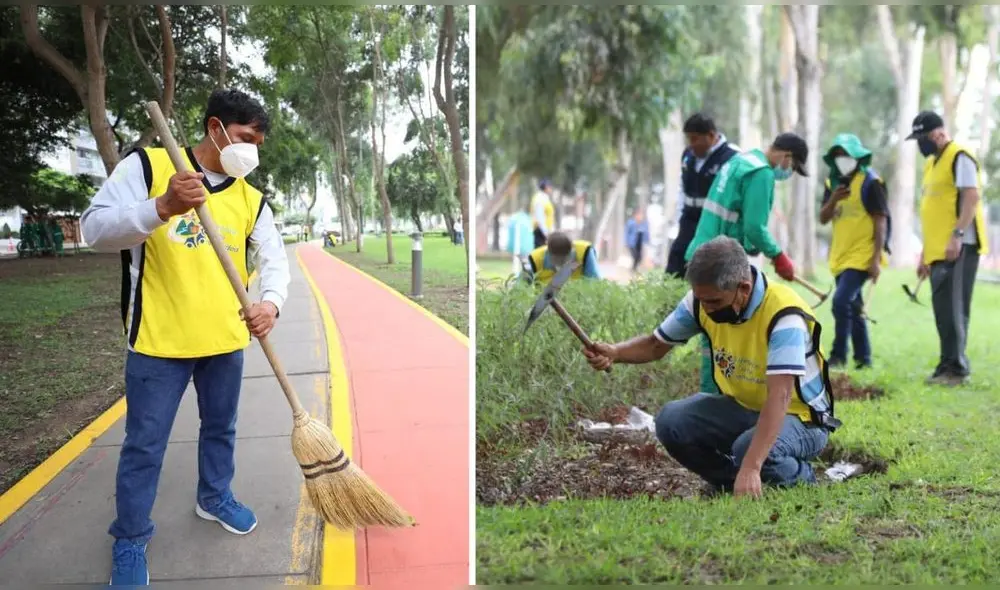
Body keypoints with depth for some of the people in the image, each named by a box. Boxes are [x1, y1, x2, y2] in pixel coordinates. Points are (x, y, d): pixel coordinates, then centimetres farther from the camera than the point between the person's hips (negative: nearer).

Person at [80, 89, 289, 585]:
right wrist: (162, 207, -34)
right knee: (144, 446, 5)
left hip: (227, 340, 5)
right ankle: (129, 540, 22)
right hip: (159, 341, -5)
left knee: (220, 428, 23)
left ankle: (214, 497, 47)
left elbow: (273, 259, -2)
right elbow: (95, 229, -17)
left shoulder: (251, 199, 6)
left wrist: (270, 302, -26)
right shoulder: (146, 165, -8)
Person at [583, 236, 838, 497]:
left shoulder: (784, 315, -30)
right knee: (672, 421, -19)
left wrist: (750, 468, -50)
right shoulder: (704, 300, -11)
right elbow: (657, 344, 1)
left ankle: (802, 480, -2)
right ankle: (737, 487, 3)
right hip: (741, 407, 6)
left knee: (750, 449, -37)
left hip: (799, 417, -6)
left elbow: (779, 396, -40)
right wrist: (614, 353, -22)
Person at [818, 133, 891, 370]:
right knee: (853, 308, 13)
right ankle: (863, 358, 22)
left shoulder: (870, 182, -9)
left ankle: (838, 355, -11)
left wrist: (876, 260, -17)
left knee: (841, 301, -19)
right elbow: (823, 219, 7)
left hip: (862, 255, -7)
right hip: (840, 256, 7)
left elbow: (881, 223, -11)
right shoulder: (833, 183, 10)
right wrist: (833, 200, -14)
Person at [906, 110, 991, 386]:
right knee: (943, 310, 9)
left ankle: (956, 368, -7)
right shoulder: (931, 163, 21)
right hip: (939, 250, 9)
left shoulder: (959, 156, -7)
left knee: (953, 309, -10)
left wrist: (957, 235, -25)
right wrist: (925, 253, 22)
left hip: (959, 248, -9)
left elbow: (972, 196, -18)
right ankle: (948, 366, 14)